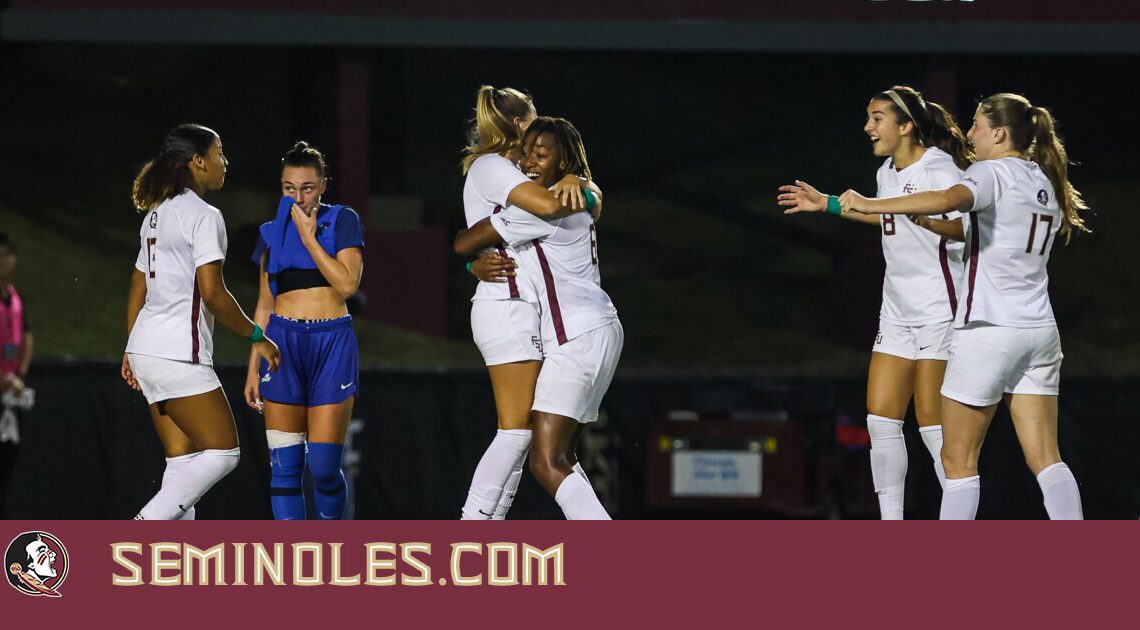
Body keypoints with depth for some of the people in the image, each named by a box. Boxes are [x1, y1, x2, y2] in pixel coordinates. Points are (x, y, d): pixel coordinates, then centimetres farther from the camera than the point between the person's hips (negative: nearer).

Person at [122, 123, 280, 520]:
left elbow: (137, 288, 21)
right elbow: (212, 293, -17)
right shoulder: (203, 216, -11)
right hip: (180, 353, -9)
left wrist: (132, 349, 26)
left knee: (184, 460, 10)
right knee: (222, 453, -6)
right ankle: (144, 529, -15)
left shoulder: (157, 214, 16)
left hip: (146, 350, 9)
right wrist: (257, 337, -8)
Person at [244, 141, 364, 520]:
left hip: (332, 346, -3)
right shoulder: (272, 233, 13)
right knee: (284, 466, -4)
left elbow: (348, 284, -9)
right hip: (282, 345, 3)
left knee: (324, 467, -6)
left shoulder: (342, 221, 4)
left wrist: (308, 237, -6)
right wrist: (253, 367, 13)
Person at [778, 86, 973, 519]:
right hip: (898, 312, 9)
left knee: (933, 424, -8)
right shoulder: (888, 173, 12)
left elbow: (968, 226, -27)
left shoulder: (938, 169, -15)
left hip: (939, 311, -9)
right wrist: (827, 205, 34)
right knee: (880, 419, 4)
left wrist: (923, 218, -43)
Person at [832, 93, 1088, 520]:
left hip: (989, 330, -7)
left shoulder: (992, 173, -9)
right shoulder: (1046, 182, 15)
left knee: (958, 460, 1)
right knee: (1046, 460, 3)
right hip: (1039, 330, 7)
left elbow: (949, 199, -31)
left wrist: (870, 205, -30)